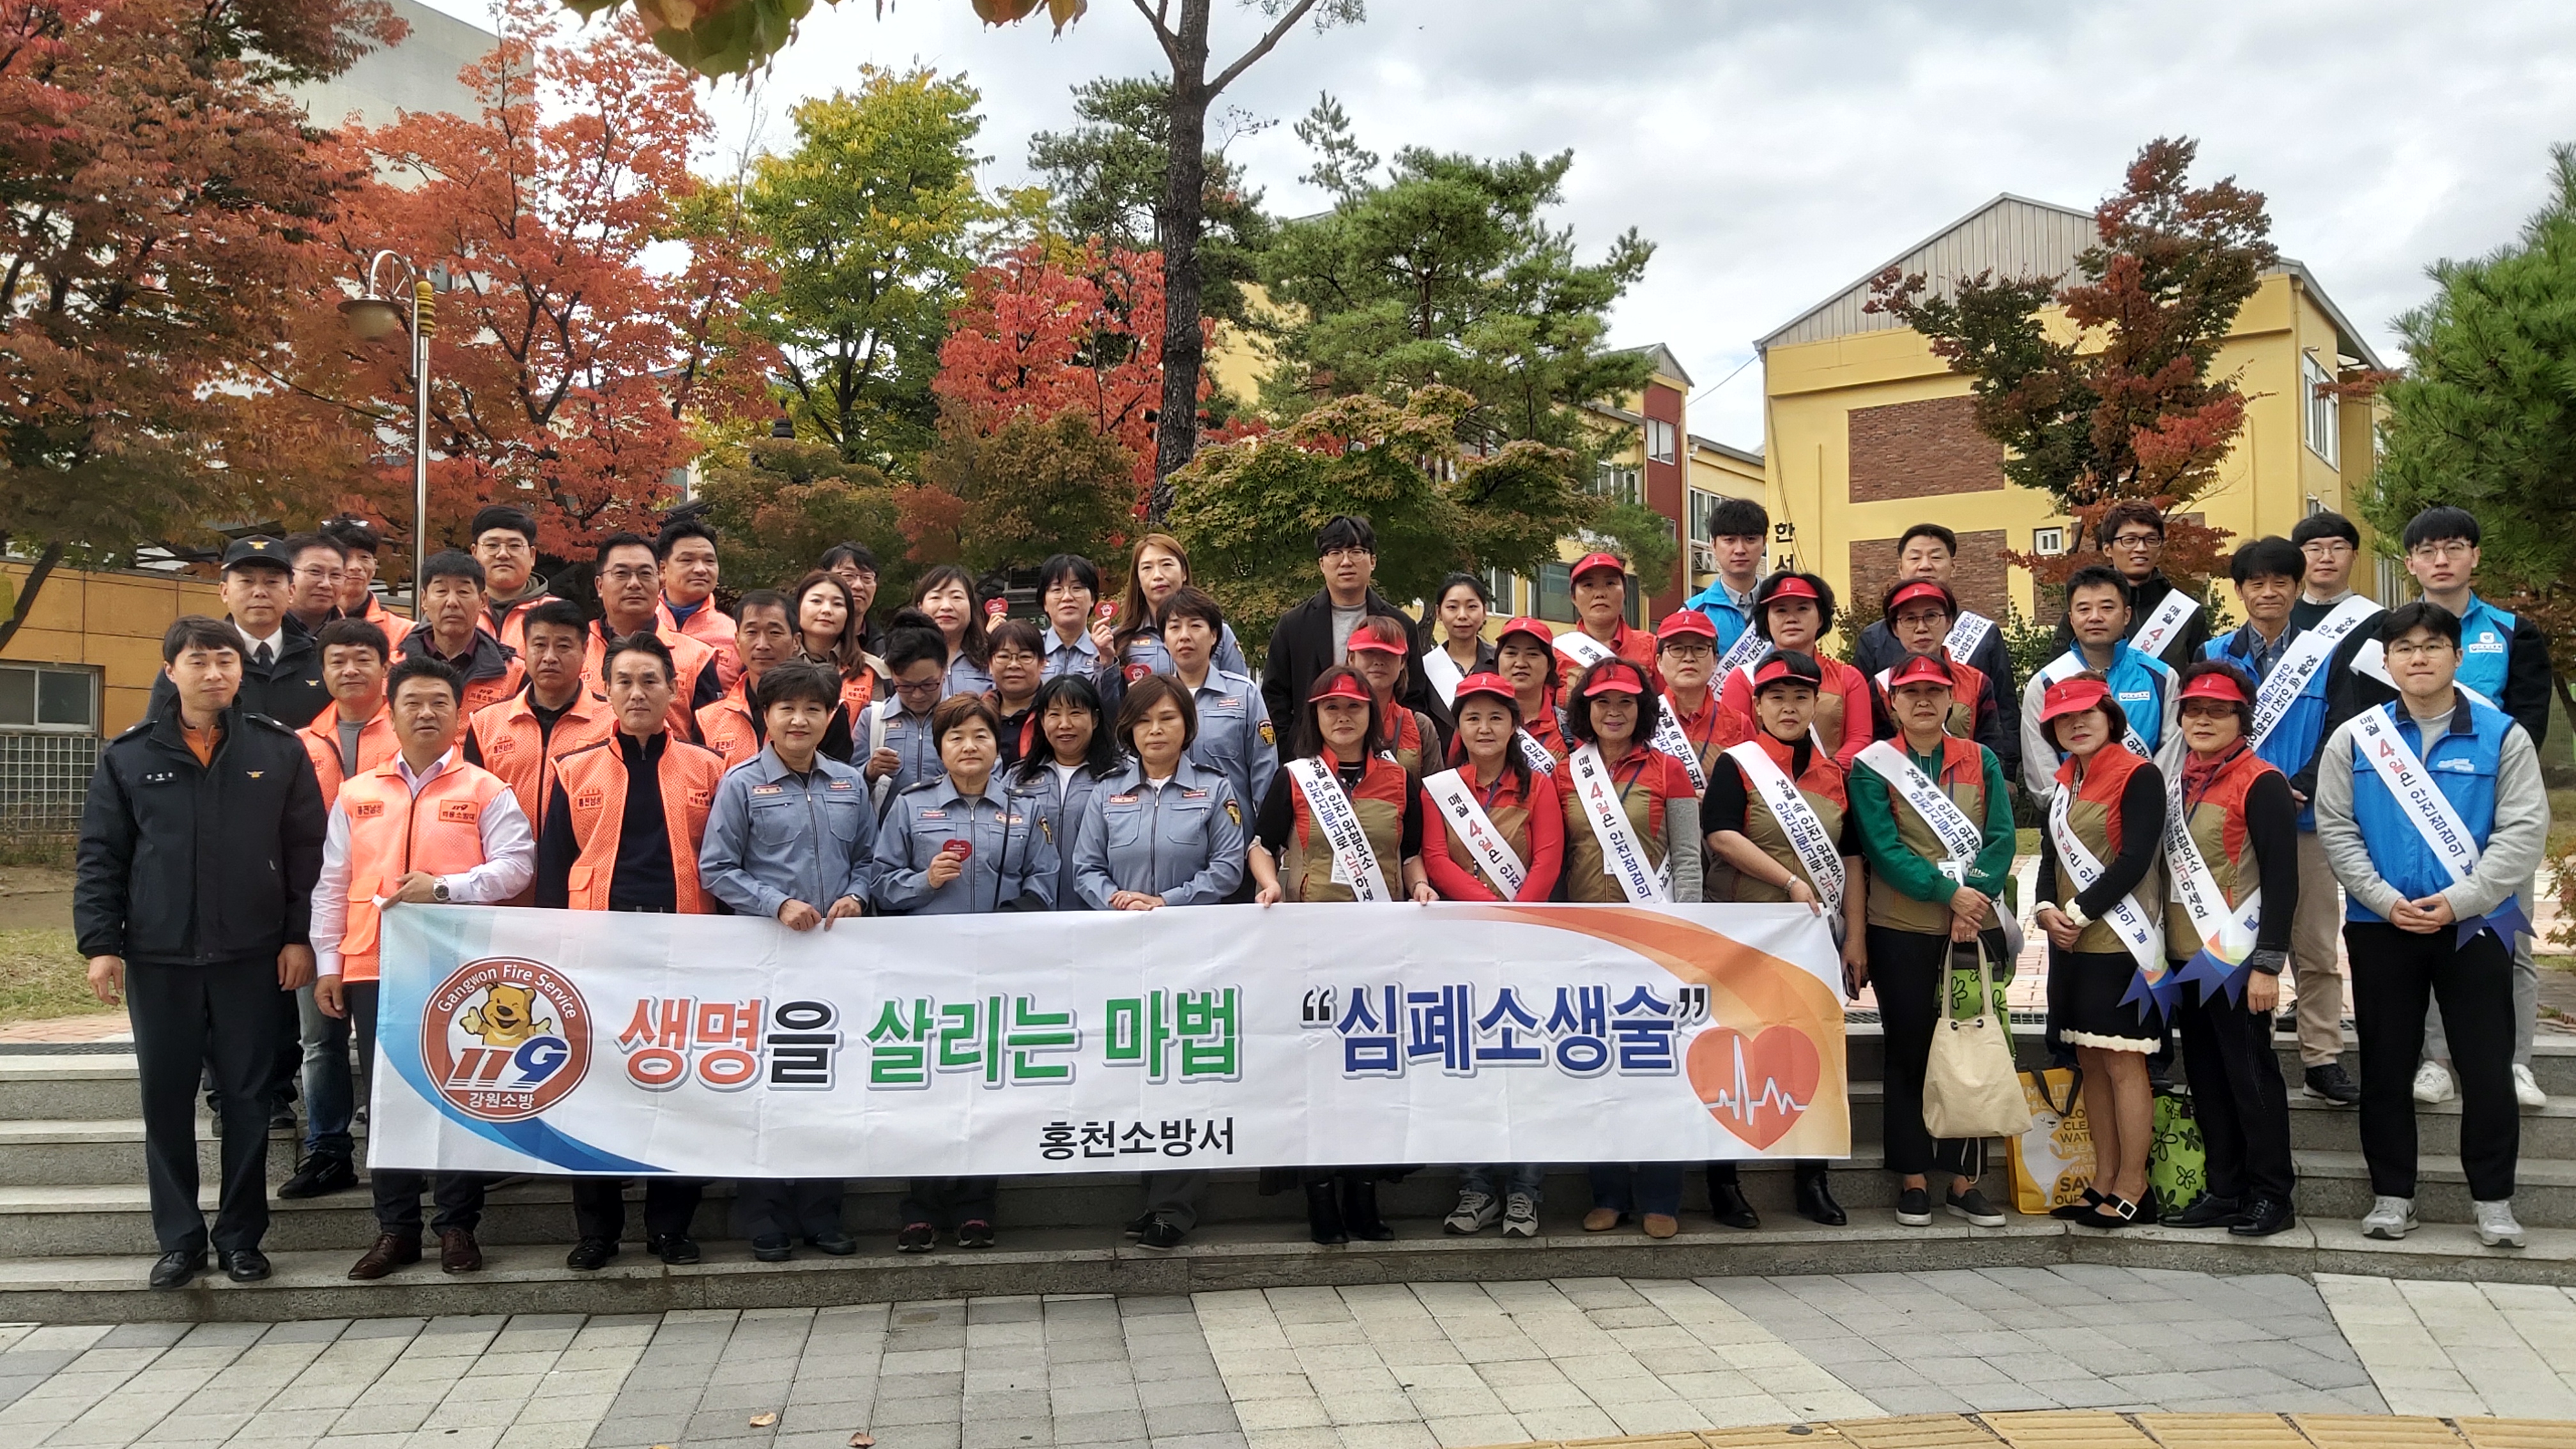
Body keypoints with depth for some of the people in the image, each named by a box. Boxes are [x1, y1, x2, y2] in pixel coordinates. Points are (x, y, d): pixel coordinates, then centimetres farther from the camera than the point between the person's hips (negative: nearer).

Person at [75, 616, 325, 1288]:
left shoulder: (280, 751, 2)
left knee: (248, 1098, 6)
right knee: (166, 1098, 7)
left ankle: (241, 1235, 17)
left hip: (254, 956, -1)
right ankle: (179, 1238, 18)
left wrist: (300, 936, -3)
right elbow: (100, 857, 4)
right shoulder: (128, 756, 3)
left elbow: (306, 850, 2)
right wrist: (100, 944, -4)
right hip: (158, 957, 1)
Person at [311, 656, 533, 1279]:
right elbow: (332, 884, 12)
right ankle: (395, 1228, 17)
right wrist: (328, 964, 5)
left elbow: (515, 865, -6)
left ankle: (457, 1226, 12)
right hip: (373, 969, 3)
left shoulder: (485, 791, 3)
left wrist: (443, 888, -18)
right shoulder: (357, 794, 13)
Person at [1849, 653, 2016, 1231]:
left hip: (1975, 925, 2)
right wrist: (1949, 892, -17)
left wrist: (1977, 895, -14)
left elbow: (2002, 838, 2)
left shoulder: (1981, 761, 9)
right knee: (1909, 1051, 4)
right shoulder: (1871, 766, 0)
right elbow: (1884, 847, -10)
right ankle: (1913, 1178, 13)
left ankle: (1961, 1177, 15)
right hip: (1901, 930, -2)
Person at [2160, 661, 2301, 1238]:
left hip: (2236, 959, -7)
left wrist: (2267, 964, -18)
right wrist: (2163, 950, 15)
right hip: (2185, 956, 7)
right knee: (2205, 1075, 11)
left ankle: (2271, 1195, 10)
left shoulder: (2261, 783, -9)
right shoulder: (2178, 782, 13)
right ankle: (2225, 1190, 20)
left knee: (2250, 1074, 0)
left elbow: (2282, 879, -13)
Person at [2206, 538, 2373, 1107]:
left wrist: (2298, 788, -14)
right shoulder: (2217, 655, 7)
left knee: (2317, 948, 3)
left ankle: (2322, 1060, 11)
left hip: (2306, 819, 0)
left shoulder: (2328, 652, 6)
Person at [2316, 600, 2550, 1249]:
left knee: (2487, 1067, 4)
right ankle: (2392, 1194, 19)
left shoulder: (2503, 736, -1)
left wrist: (2456, 902, -15)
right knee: (2385, 1066, 8)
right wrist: (2386, 901, -12)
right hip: (2380, 926, 1)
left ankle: (2494, 1199, 18)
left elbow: (2524, 830, -7)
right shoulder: (2354, 738, 3)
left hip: (2474, 925, -1)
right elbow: (2335, 827, 0)